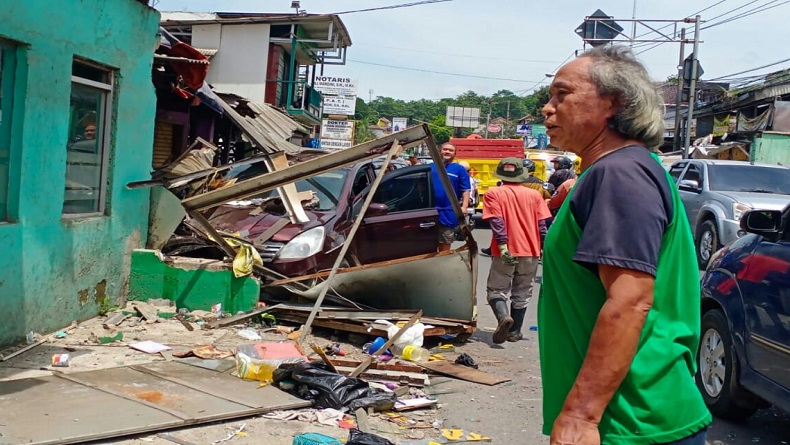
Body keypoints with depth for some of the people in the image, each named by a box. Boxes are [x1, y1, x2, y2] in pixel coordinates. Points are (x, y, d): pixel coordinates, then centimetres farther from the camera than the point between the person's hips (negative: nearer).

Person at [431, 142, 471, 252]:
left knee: (444, 244, 8)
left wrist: (464, 207, -14)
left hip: (447, 213, -2)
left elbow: (465, 190, -2)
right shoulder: (431, 167, 11)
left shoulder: (459, 169, 3)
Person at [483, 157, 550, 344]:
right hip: (531, 251, 3)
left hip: (506, 252, -3)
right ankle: (515, 332, 16)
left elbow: (496, 221, -12)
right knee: (522, 294, 14)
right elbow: (542, 224, 4)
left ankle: (504, 317, -21)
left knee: (496, 290, 6)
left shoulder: (493, 194, -1)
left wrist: (502, 245, -18)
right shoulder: (534, 194, 7)